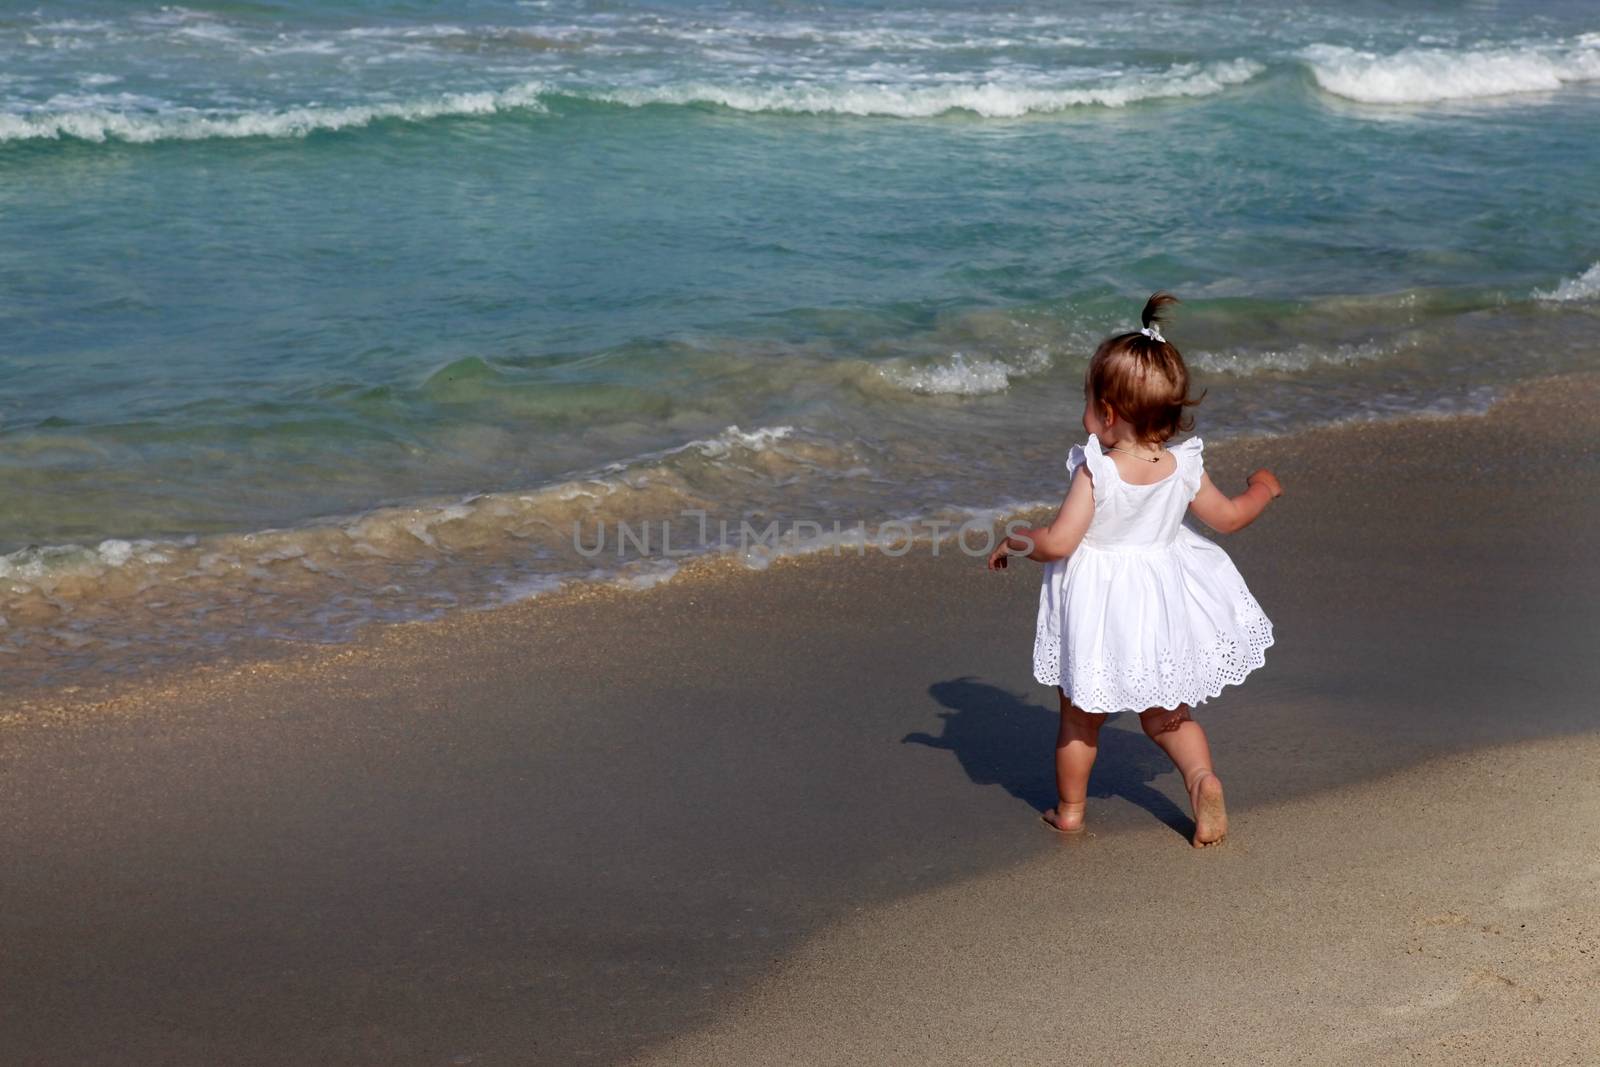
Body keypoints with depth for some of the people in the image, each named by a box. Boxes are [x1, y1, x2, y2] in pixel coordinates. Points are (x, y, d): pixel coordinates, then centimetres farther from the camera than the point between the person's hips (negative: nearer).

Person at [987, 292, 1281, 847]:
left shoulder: (1095, 472, -24)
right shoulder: (1184, 469, -10)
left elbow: (1058, 542, -26)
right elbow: (1228, 517, 6)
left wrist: (1012, 541, -7)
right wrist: (1262, 489, 25)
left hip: (1098, 607, -4)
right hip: (1162, 605, 4)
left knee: (1080, 718, 16)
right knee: (1167, 716, 22)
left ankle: (1070, 809, 28)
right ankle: (1203, 779, 0)